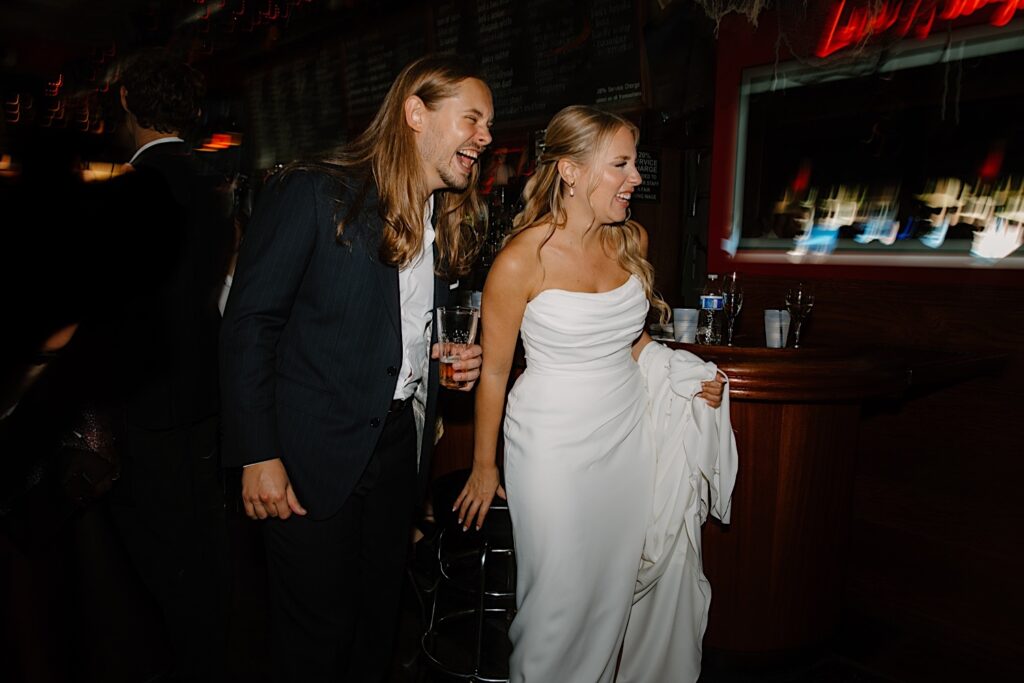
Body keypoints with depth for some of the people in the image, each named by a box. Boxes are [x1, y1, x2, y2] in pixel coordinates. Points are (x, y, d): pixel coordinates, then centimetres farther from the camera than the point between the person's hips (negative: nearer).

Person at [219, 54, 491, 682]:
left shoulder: (451, 222, 8)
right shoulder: (313, 194, -13)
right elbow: (249, 323, -13)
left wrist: (461, 359, -1)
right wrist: (258, 455, -16)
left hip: (403, 440, 6)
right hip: (317, 451, -6)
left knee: (382, 611, 20)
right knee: (320, 627, 10)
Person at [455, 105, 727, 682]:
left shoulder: (632, 239, 0)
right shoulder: (522, 260, -17)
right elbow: (493, 371, -8)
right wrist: (484, 467, 0)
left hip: (628, 434, 6)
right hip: (554, 444, -5)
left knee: (615, 587, 18)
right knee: (560, 594, 8)